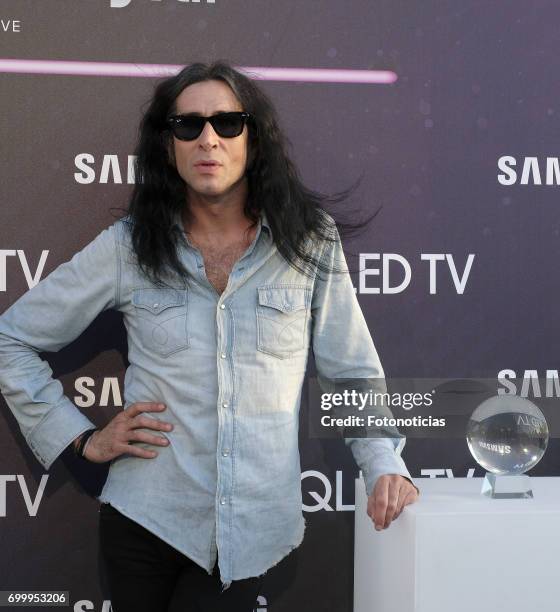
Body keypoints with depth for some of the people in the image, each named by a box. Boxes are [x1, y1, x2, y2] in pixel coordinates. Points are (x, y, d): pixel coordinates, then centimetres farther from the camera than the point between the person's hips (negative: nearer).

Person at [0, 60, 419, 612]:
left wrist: (384, 464, -11)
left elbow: (353, 372, 4)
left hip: (252, 529, 0)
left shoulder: (309, 243, -2)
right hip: (146, 519, 1)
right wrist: (81, 437, -1)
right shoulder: (127, 246, -3)